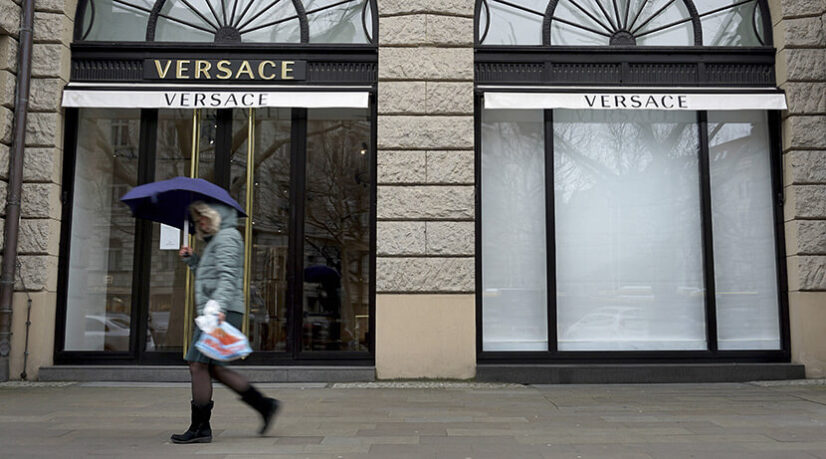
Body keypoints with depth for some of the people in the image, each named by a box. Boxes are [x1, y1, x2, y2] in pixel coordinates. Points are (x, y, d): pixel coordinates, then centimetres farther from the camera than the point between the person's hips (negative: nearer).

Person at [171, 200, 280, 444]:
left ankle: (200, 428, 0)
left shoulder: (227, 237, -6)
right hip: (212, 312, 10)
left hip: (224, 313, -10)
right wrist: (191, 259, 16)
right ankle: (265, 405, 15)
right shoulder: (216, 239, 25)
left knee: (198, 365, -8)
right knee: (214, 368, 11)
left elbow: (228, 276, -20)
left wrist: (219, 306, -32)